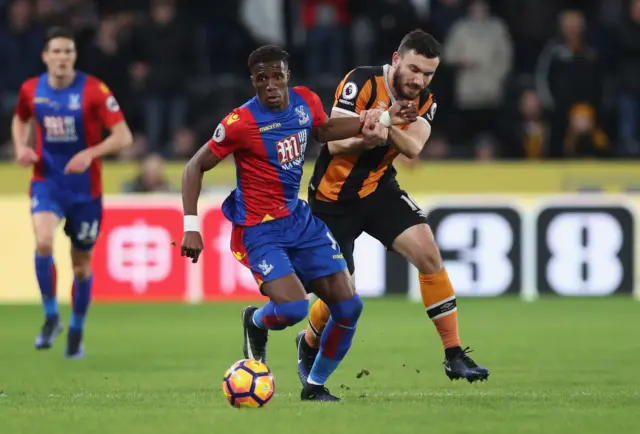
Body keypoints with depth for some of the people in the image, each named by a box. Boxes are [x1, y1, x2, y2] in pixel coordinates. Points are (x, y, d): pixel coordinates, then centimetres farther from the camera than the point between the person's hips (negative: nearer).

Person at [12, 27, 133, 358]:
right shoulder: (31, 90, -2)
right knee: (44, 242, -26)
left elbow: (123, 136, -13)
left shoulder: (94, 91, -13)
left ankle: (76, 331, 31)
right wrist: (21, 147, -1)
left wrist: (90, 154, -28)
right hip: (47, 182, 1)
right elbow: (20, 120, 20)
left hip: (85, 189, -1)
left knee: (82, 264, 9)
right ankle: (51, 317, -7)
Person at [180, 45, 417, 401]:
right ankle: (256, 322, 12)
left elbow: (323, 129, 22)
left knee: (349, 306, 0)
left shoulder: (306, 101, -1)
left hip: (299, 220, 6)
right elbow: (196, 167, -11)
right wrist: (192, 227, -18)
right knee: (294, 308, -26)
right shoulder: (242, 122, -19)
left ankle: (315, 386, 19)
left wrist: (375, 120, 14)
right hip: (260, 230, -6)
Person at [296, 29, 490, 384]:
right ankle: (308, 345, 32)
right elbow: (336, 144, -25)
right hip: (333, 198, -4)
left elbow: (413, 148, -23)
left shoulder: (424, 101, -4)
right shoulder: (362, 83, -20)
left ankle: (454, 356, -11)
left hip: (379, 189, 4)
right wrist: (372, 134, -42)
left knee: (428, 252, -16)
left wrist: (386, 124, -42)